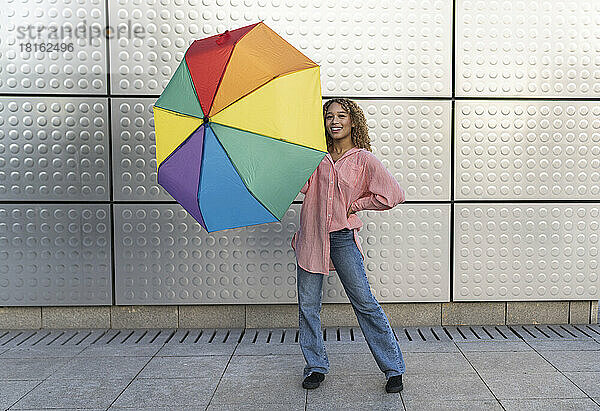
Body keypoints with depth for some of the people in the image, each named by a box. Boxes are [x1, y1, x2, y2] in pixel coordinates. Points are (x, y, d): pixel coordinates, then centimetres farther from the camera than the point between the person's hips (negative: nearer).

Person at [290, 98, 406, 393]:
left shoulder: (363, 159, 0)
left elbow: (394, 195, -3)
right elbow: (301, 185, 0)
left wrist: (356, 204, -1)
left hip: (342, 237, -3)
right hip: (311, 235, 4)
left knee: (365, 303, -2)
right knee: (307, 305, 6)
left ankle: (393, 369, 11)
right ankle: (315, 367, 23)